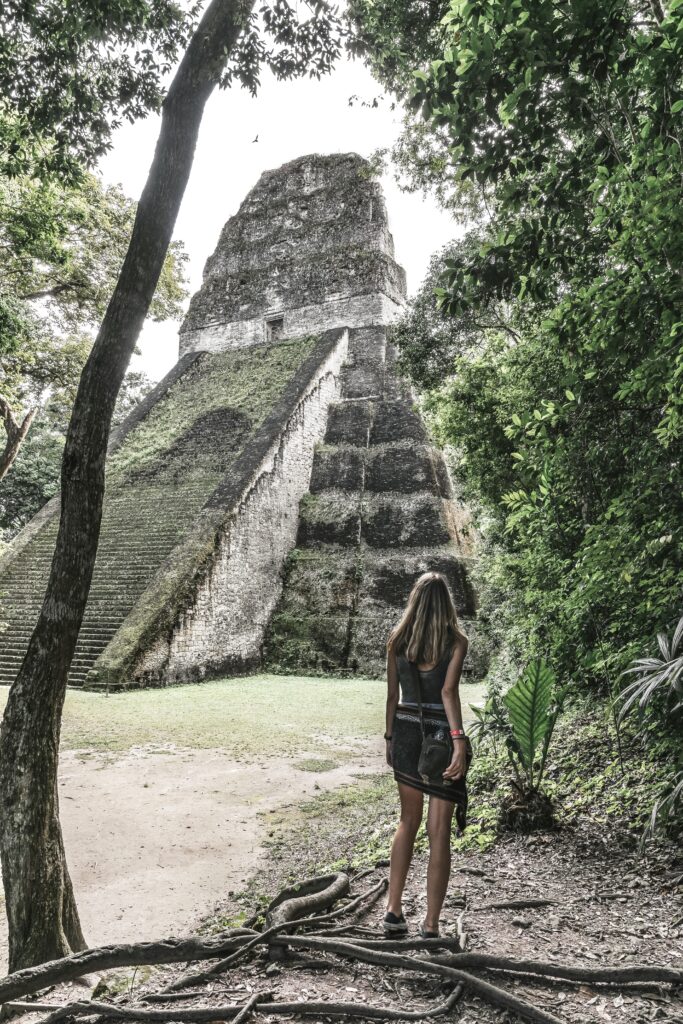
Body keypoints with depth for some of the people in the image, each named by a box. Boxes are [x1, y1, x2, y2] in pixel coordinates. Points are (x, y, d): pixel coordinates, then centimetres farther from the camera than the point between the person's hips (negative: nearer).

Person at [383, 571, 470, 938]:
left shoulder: (397, 639, 1)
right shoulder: (456, 640, -8)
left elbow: (392, 694, 5)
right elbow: (448, 691, -21)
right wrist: (460, 740, -25)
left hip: (406, 732, 4)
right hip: (442, 734, -3)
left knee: (408, 821, 21)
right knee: (439, 831, 5)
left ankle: (393, 909, 22)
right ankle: (431, 925, 12)